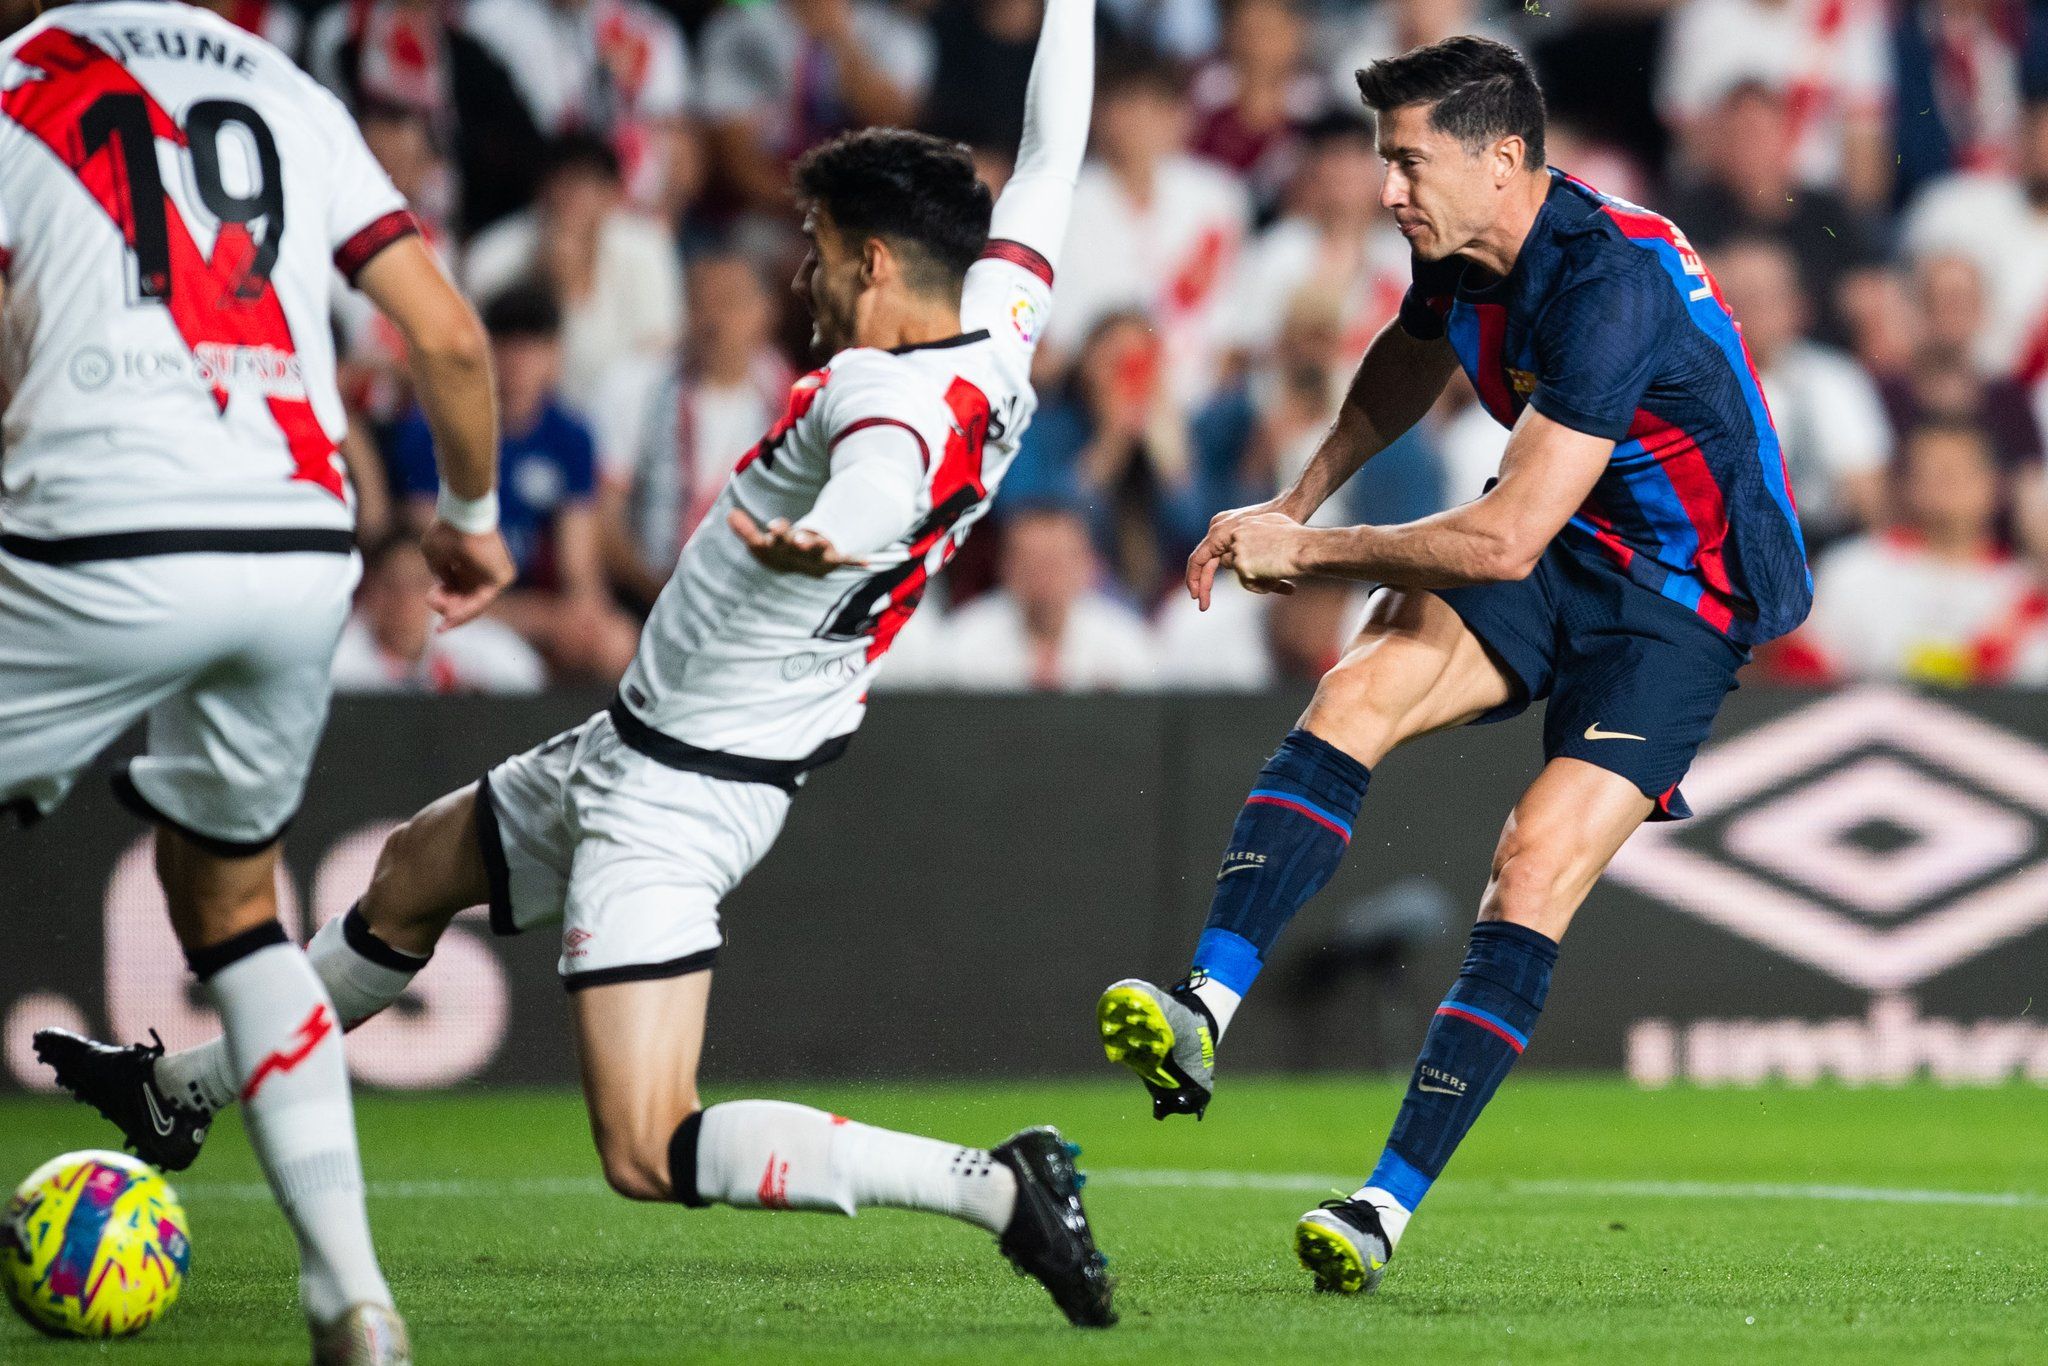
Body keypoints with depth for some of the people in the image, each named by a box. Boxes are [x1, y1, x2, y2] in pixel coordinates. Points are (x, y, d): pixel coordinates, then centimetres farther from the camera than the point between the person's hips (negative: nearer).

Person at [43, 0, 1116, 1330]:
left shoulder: (882, 390, -28)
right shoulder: (1002, 330, -2)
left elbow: (887, 462, -53)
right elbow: (1053, 156, 13)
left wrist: (831, 535, -74)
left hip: (677, 794, -11)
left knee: (650, 1154, -18)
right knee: (415, 869, 30)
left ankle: (997, 1185, -18)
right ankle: (189, 1088, 50)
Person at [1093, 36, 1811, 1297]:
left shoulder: (1608, 288, -30)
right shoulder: (1464, 255, -3)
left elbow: (1504, 540, -32)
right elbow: (1409, 366, 25)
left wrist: (1304, 550, -21)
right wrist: (1295, 504, 13)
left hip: (1684, 601, -8)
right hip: (1567, 548, 8)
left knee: (1534, 874, -19)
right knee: (1359, 691, -17)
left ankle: (1392, 1204, -16)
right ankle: (1203, 1018, -25)